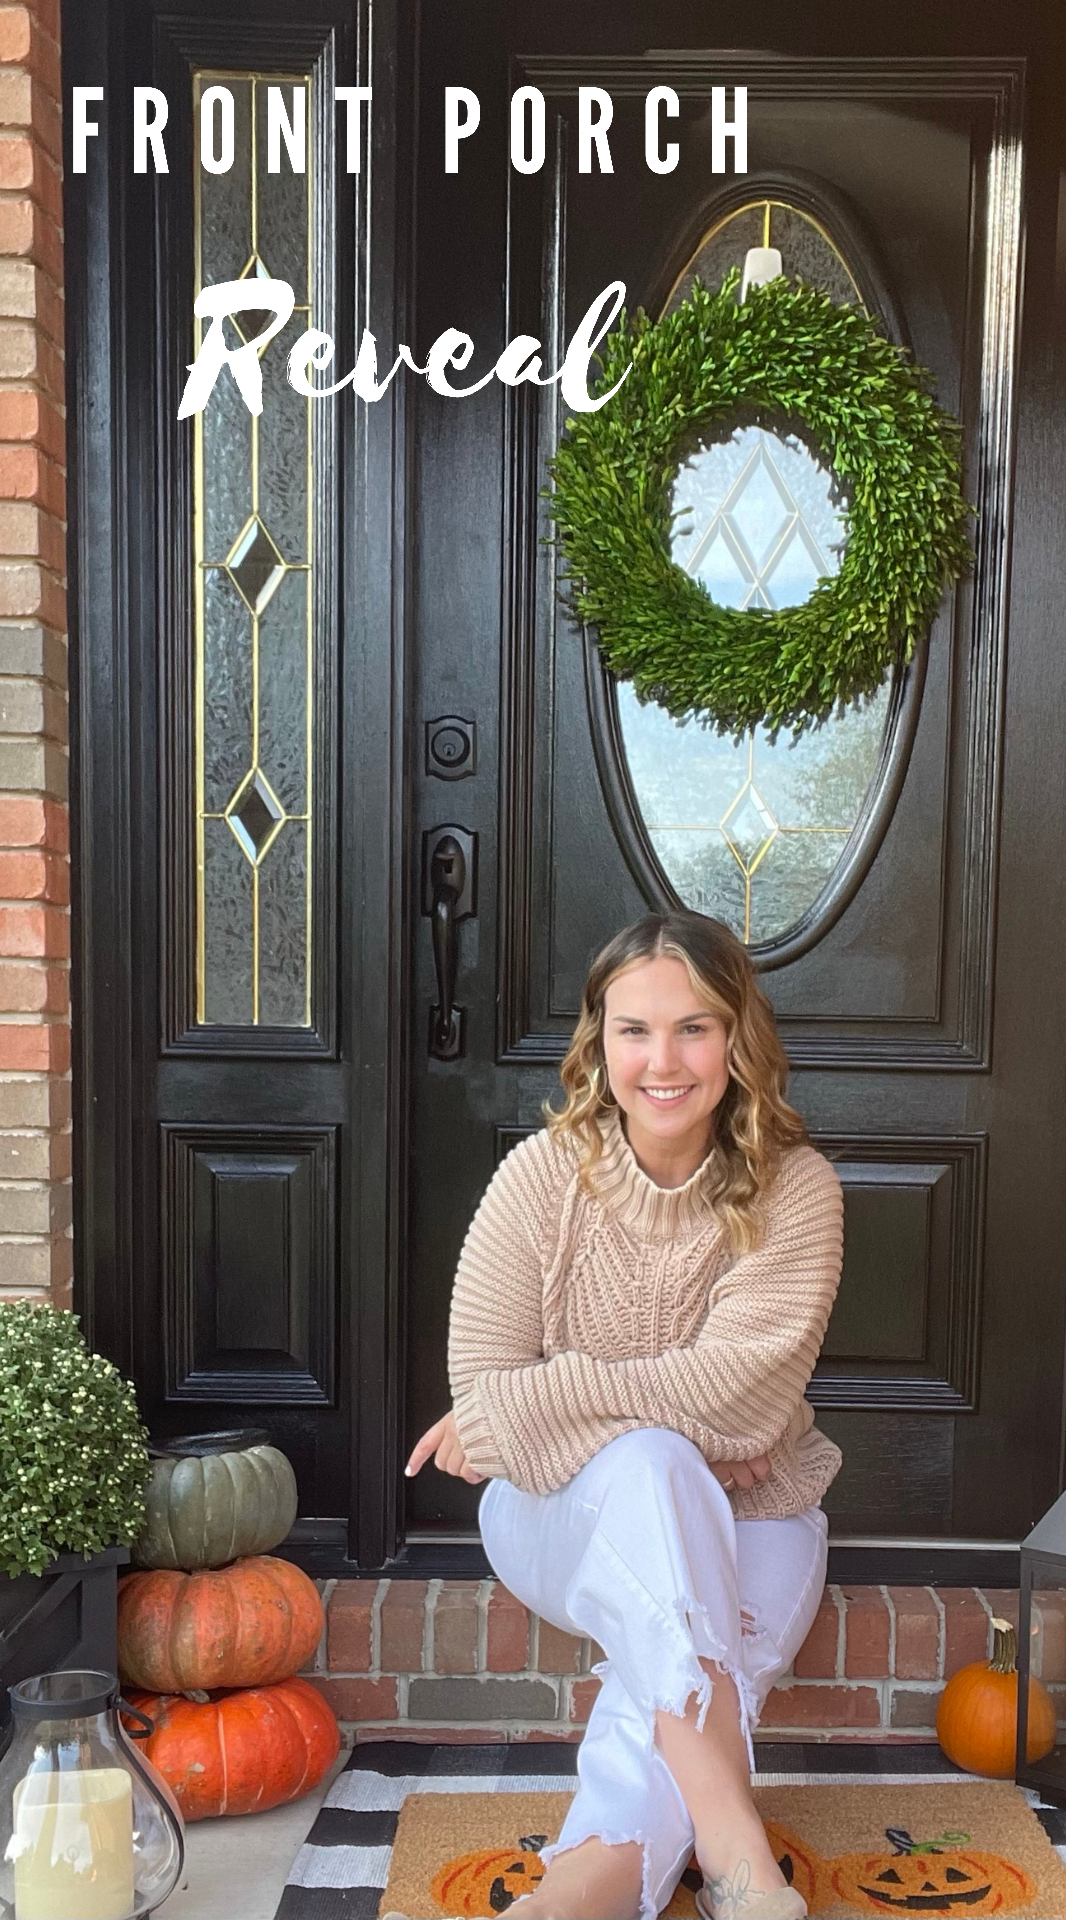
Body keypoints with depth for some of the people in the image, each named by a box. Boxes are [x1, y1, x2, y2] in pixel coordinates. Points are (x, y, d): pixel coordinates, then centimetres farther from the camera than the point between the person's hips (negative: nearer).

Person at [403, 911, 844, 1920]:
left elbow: (741, 1391, -22)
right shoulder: (543, 1173, -10)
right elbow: (483, 1382, -12)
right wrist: (665, 1449, -21)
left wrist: (528, 1407, -23)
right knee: (647, 1469, -34)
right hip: (567, 1519, -1)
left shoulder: (795, 1189, -12)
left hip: (740, 1517, 1)